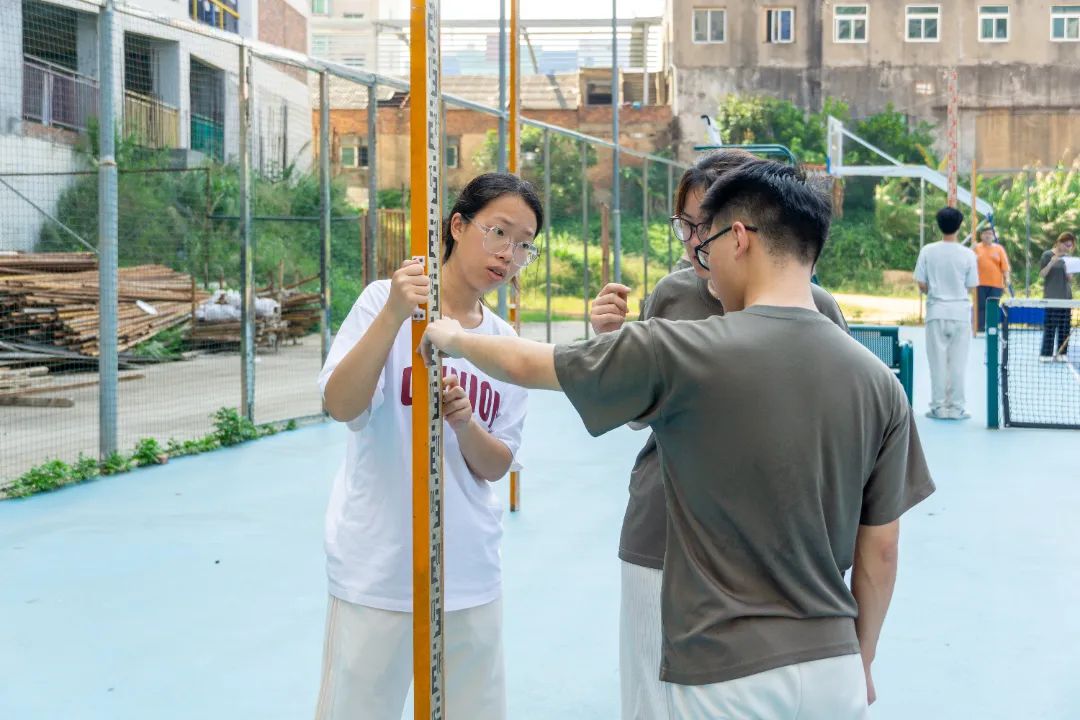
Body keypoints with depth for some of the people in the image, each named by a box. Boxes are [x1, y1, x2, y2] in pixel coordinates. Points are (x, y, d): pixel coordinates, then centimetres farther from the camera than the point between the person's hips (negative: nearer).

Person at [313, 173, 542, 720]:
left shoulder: (504, 342, 8)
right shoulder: (387, 300, -7)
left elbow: (496, 466, 8)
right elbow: (341, 406, -19)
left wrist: (465, 423, -13)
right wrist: (394, 314, -31)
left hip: (470, 571, 5)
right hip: (380, 568, -5)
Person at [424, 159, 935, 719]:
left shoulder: (682, 353, -13)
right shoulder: (879, 383, -3)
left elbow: (527, 365, 1)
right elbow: (879, 552, 4)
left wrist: (454, 339, 21)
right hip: (834, 668, 4)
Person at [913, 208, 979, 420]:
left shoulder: (927, 251, -5)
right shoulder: (968, 254, -6)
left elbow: (921, 284, -2)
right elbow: (971, 287, -2)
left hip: (936, 312, 1)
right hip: (960, 312, -1)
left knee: (937, 361, 6)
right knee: (958, 362, 5)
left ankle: (938, 407, 8)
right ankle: (955, 407, 8)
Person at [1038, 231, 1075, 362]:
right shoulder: (1047, 255, -3)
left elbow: (1070, 279, 16)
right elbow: (1041, 274, -6)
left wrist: (1070, 275, -7)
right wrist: (1051, 263, -20)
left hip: (1066, 296, 5)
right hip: (1051, 296, -5)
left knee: (1065, 326, 4)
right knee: (1050, 326, -5)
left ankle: (1061, 353, 10)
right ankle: (1046, 354, 0)